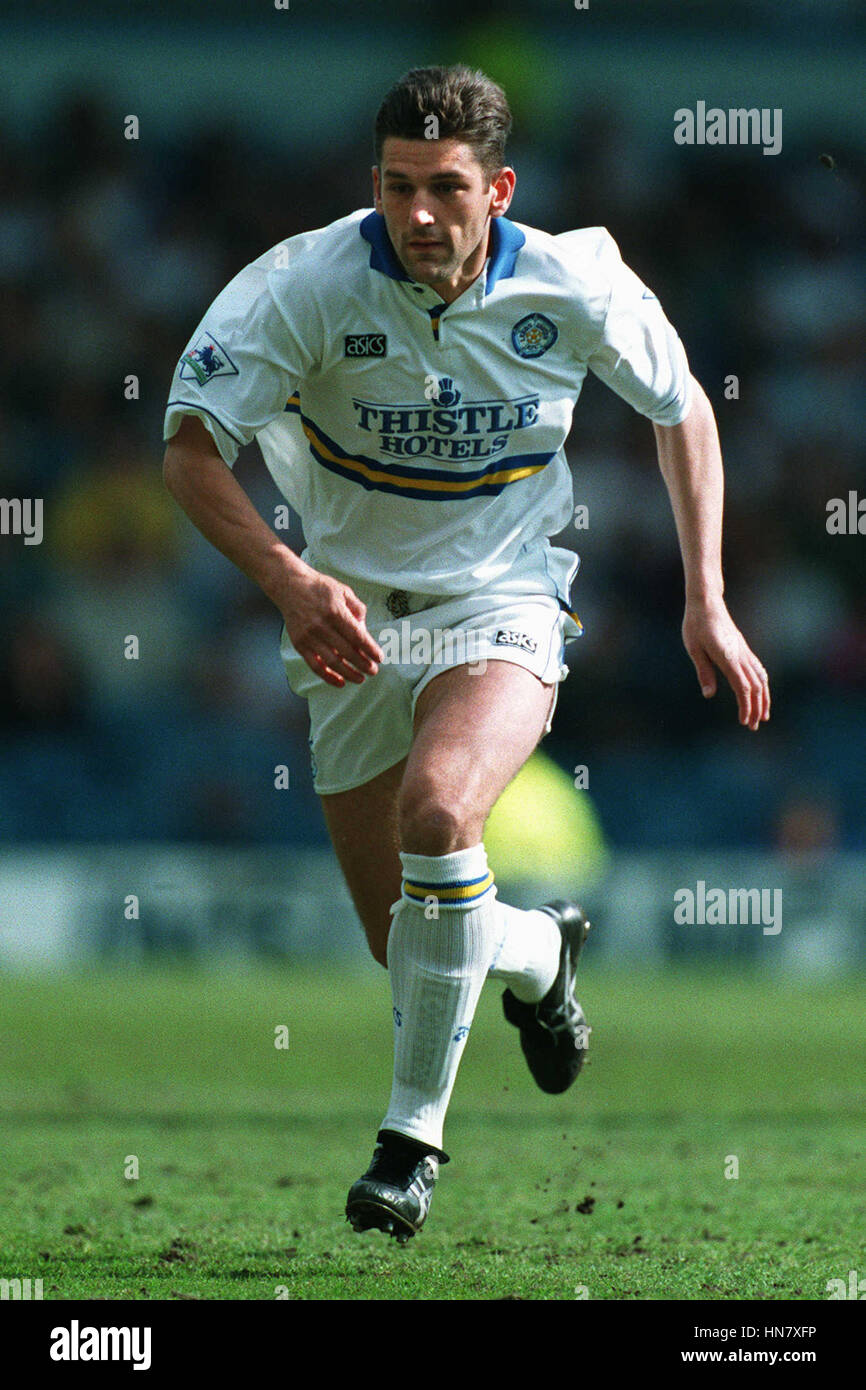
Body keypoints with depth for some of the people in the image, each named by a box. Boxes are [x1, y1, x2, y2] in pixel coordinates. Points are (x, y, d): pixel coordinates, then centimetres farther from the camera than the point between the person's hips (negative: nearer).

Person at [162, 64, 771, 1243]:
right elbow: (191, 448, -18)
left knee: (437, 807, -33)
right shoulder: (309, 285, -18)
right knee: (410, 950, 4)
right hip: (351, 616, 2)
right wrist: (287, 580, -35)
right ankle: (539, 953, 43)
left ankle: (415, 1129, -18)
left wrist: (707, 605, 3)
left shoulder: (573, 285, -13)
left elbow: (681, 409, 5)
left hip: (503, 605, -2)